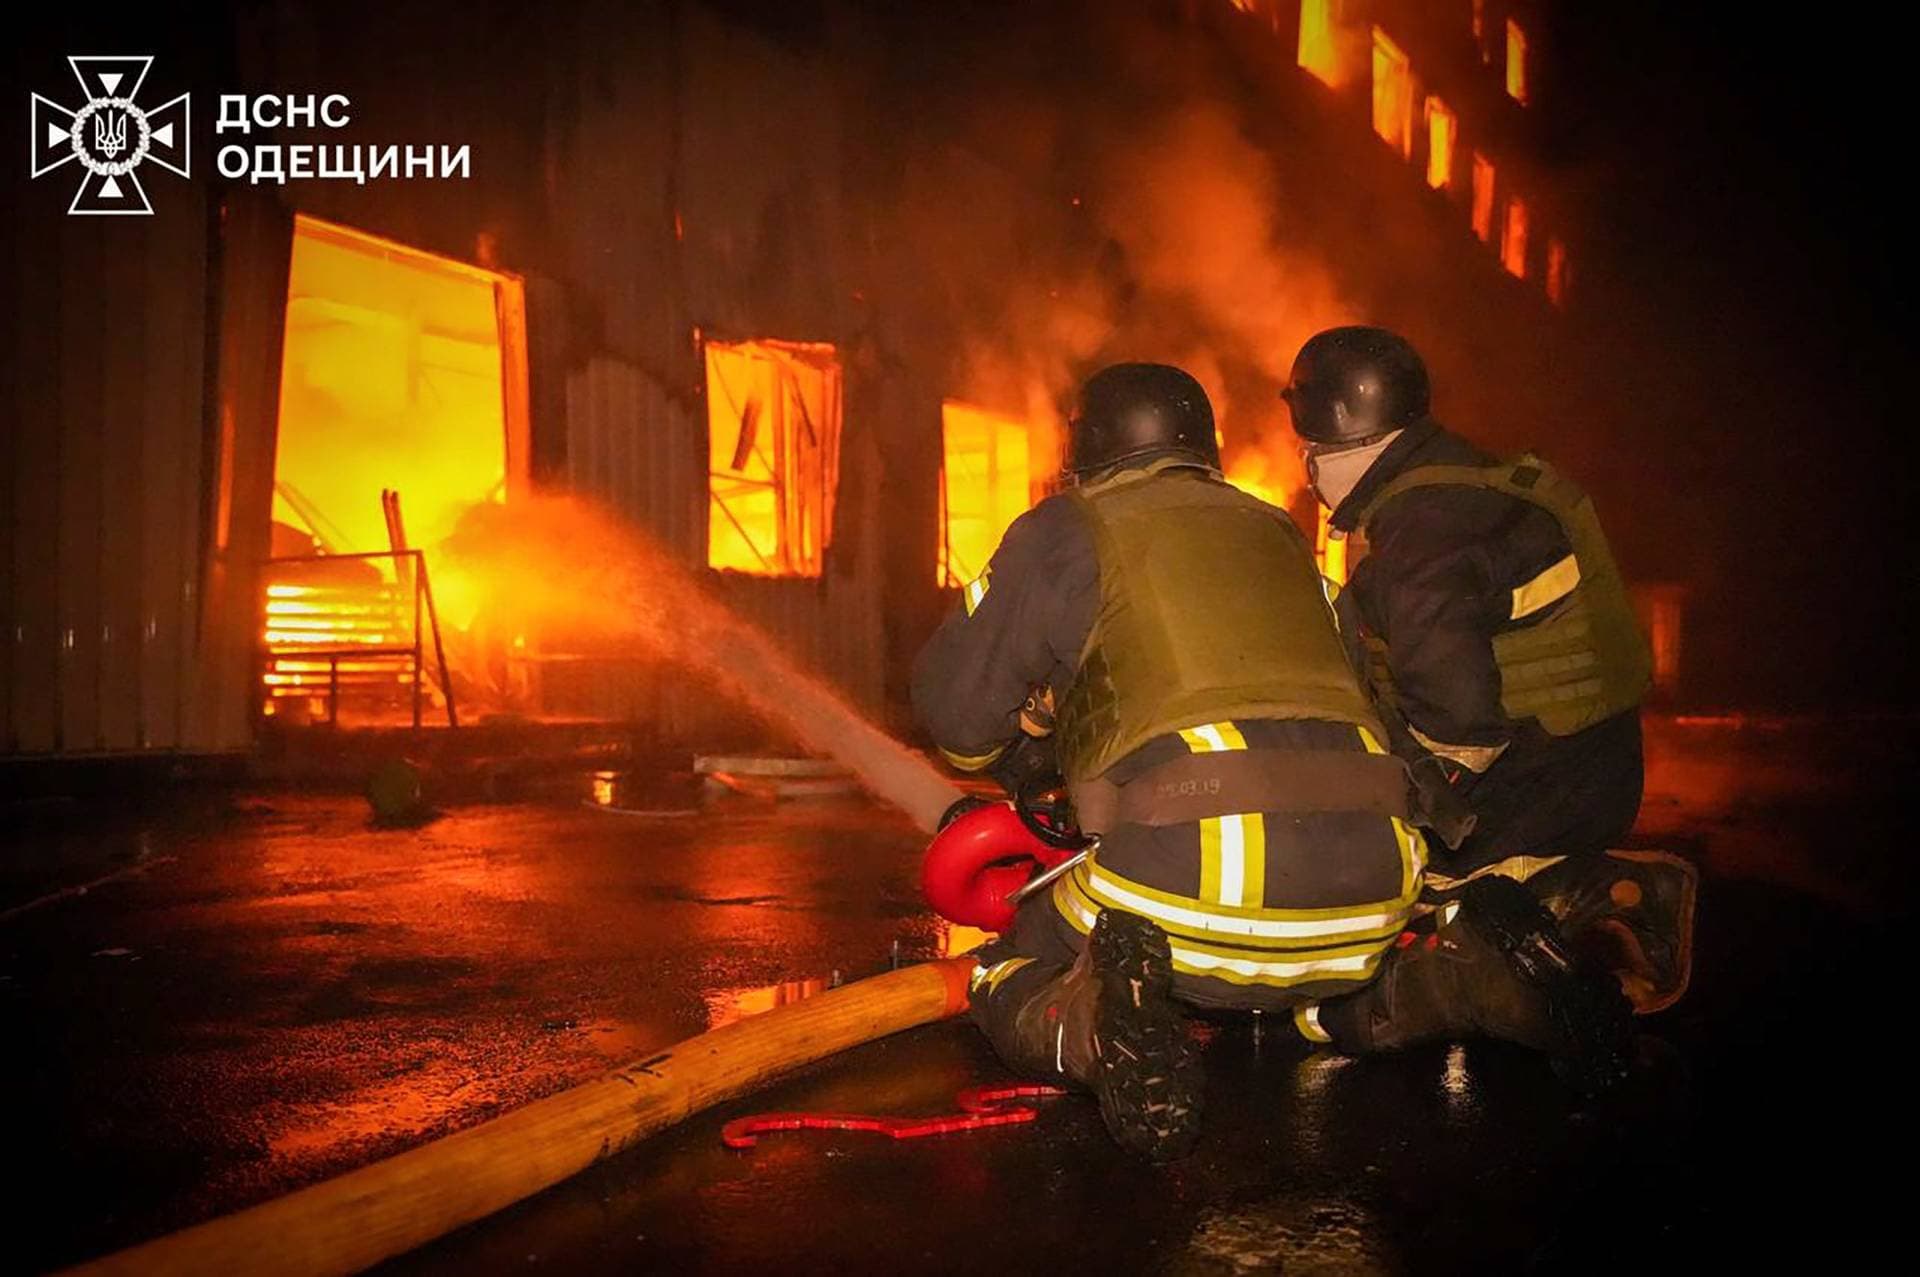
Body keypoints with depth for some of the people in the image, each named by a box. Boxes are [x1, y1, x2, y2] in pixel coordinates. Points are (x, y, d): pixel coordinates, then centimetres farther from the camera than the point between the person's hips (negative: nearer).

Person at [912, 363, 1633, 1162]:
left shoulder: (1067, 531, 11)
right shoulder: (1277, 533, 26)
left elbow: (955, 703, 12)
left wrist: (1021, 735, 37)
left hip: (1193, 878, -5)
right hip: (1368, 881, 5)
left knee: (1011, 989, 18)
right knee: (1325, 1000, 35)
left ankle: (1104, 1020, -15)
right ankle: (1468, 971, 6)